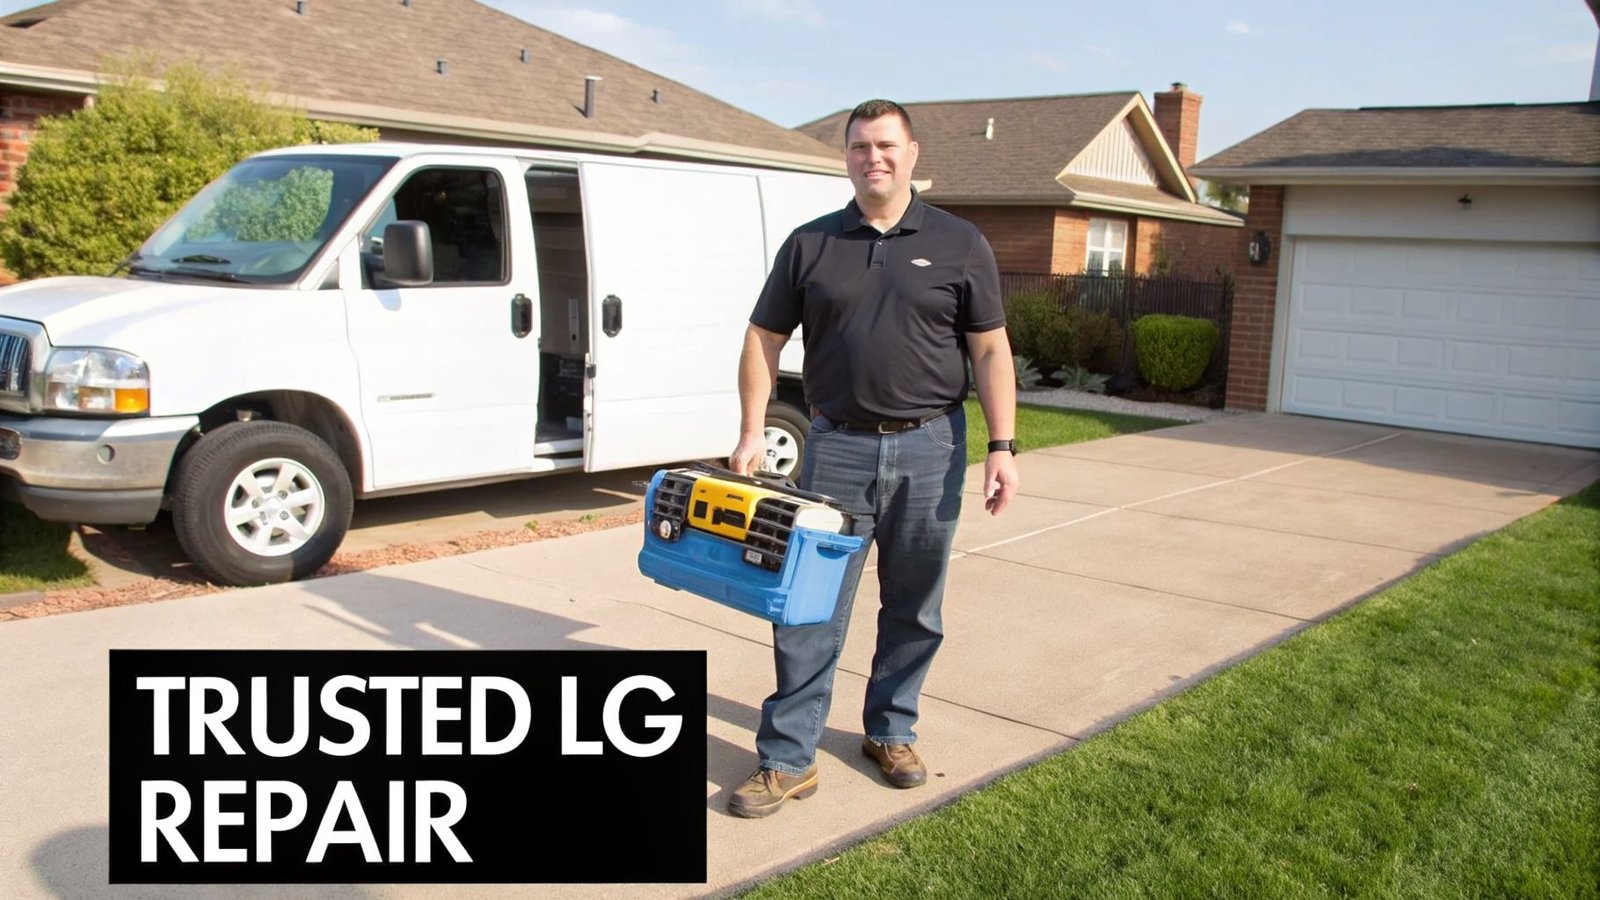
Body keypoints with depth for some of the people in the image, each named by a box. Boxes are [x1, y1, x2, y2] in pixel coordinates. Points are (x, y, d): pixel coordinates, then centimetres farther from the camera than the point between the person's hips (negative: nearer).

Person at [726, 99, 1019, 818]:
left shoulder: (959, 245, 3)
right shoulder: (809, 245, 5)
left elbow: (991, 352, 1)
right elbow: (764, 340, 7)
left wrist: (1002, 446, -7)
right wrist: (752, 433, -2)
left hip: (930, 448, 0)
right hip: (838, 446, 0)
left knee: (914, 610, 12)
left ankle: (891, 731, 31)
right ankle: (788, 759, 8)